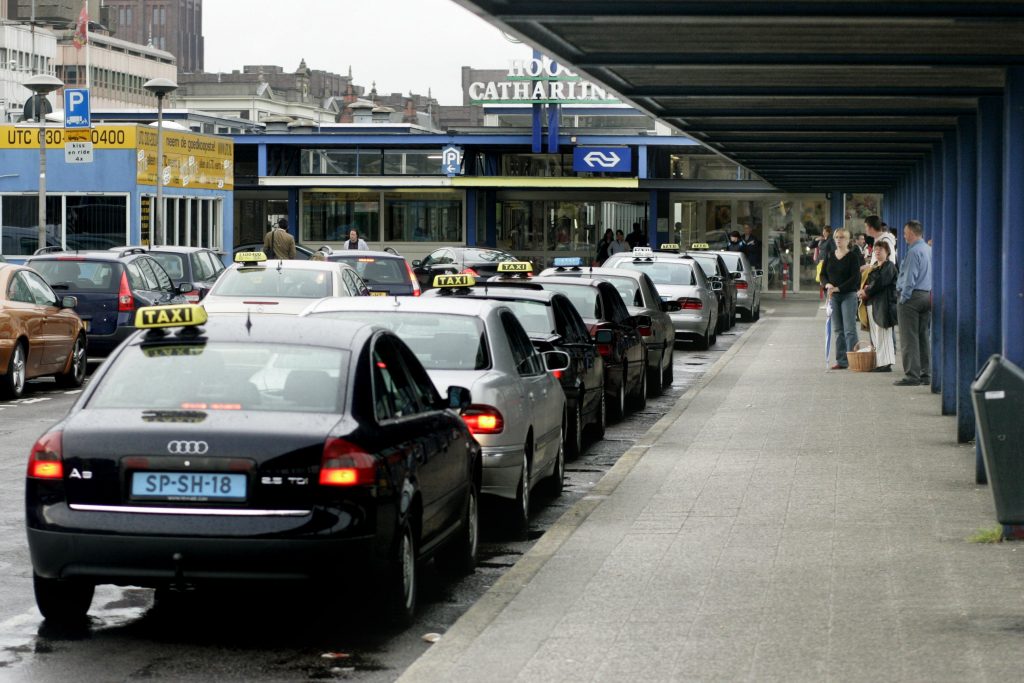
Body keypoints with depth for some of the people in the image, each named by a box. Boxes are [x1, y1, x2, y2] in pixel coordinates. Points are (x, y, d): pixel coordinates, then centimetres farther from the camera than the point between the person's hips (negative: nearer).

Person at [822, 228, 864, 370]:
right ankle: (841, 361, 12)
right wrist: (828, 284, -10)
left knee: (849, 329, -10)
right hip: (834, 296, 6)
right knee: (838, 330, 8)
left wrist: (838, 288, -17)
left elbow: (855, 278, -12)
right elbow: (823, 274, 11)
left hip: (848, 295, -6)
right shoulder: (830, 256, 10)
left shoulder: (853, 256, -6)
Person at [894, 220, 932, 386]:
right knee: (924, 335, 12)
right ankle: (926, 374, 14)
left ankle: (912, 375, -8)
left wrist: (903, 298, -12)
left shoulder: (914, 252, -14)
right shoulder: (930, 250, 13)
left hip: (913, 297, -9)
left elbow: (910, 278, -17)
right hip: (928, 296, 9)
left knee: (909, 338, -5)